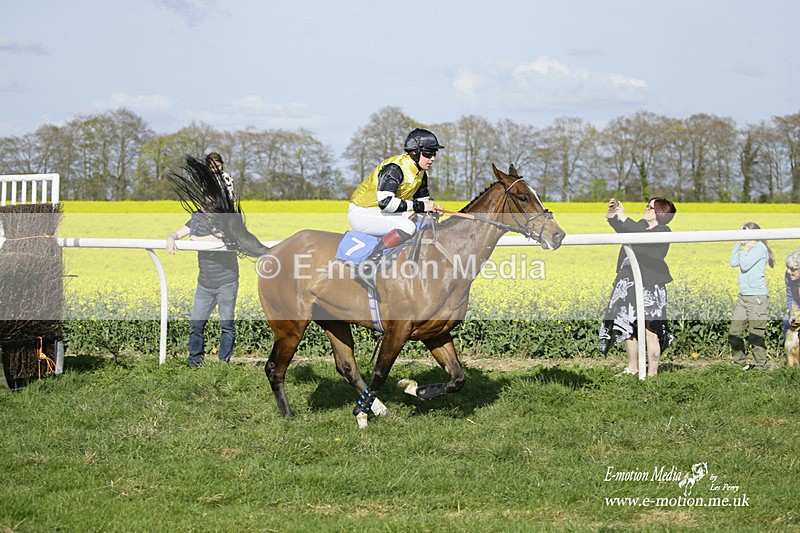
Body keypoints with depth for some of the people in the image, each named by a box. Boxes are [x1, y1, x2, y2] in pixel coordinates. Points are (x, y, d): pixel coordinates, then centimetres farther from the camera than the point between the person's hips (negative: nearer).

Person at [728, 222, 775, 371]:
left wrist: (746, 248, -3)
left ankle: (760, 365, 3)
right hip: (743, 297, 9)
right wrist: (738, 244, 7)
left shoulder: (760, 248, -8)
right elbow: (733, 262, 11)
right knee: (734, 332, 7)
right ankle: (739, 362, 17)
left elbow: (745, 265, -15)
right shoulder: (748, 249, 18)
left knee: (755, 334, -5)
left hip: (757, 297, -9)